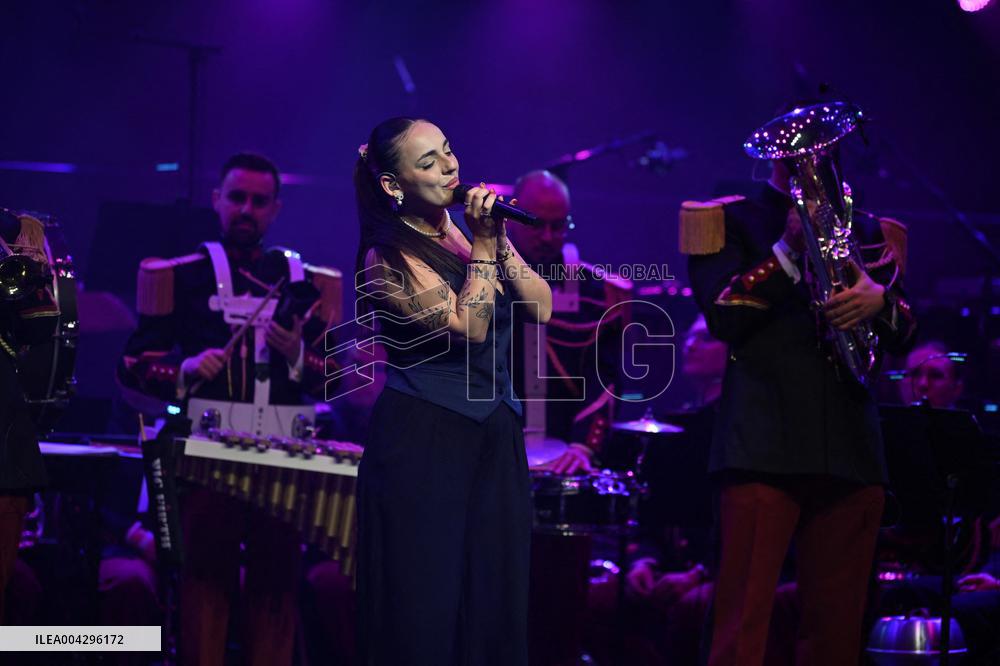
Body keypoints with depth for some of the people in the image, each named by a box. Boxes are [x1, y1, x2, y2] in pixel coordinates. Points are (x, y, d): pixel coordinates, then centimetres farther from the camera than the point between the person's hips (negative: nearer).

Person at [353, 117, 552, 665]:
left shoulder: (474, 224, 9)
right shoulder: (389, 259, -9)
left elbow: (541, 307, 2)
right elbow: (469, 327, -17)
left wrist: (497, 245, -9)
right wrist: (481, 247, -15)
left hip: (495, 435, 6)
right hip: (423, 441, -6)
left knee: (494, 596, 7)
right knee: (428, 604, -2)